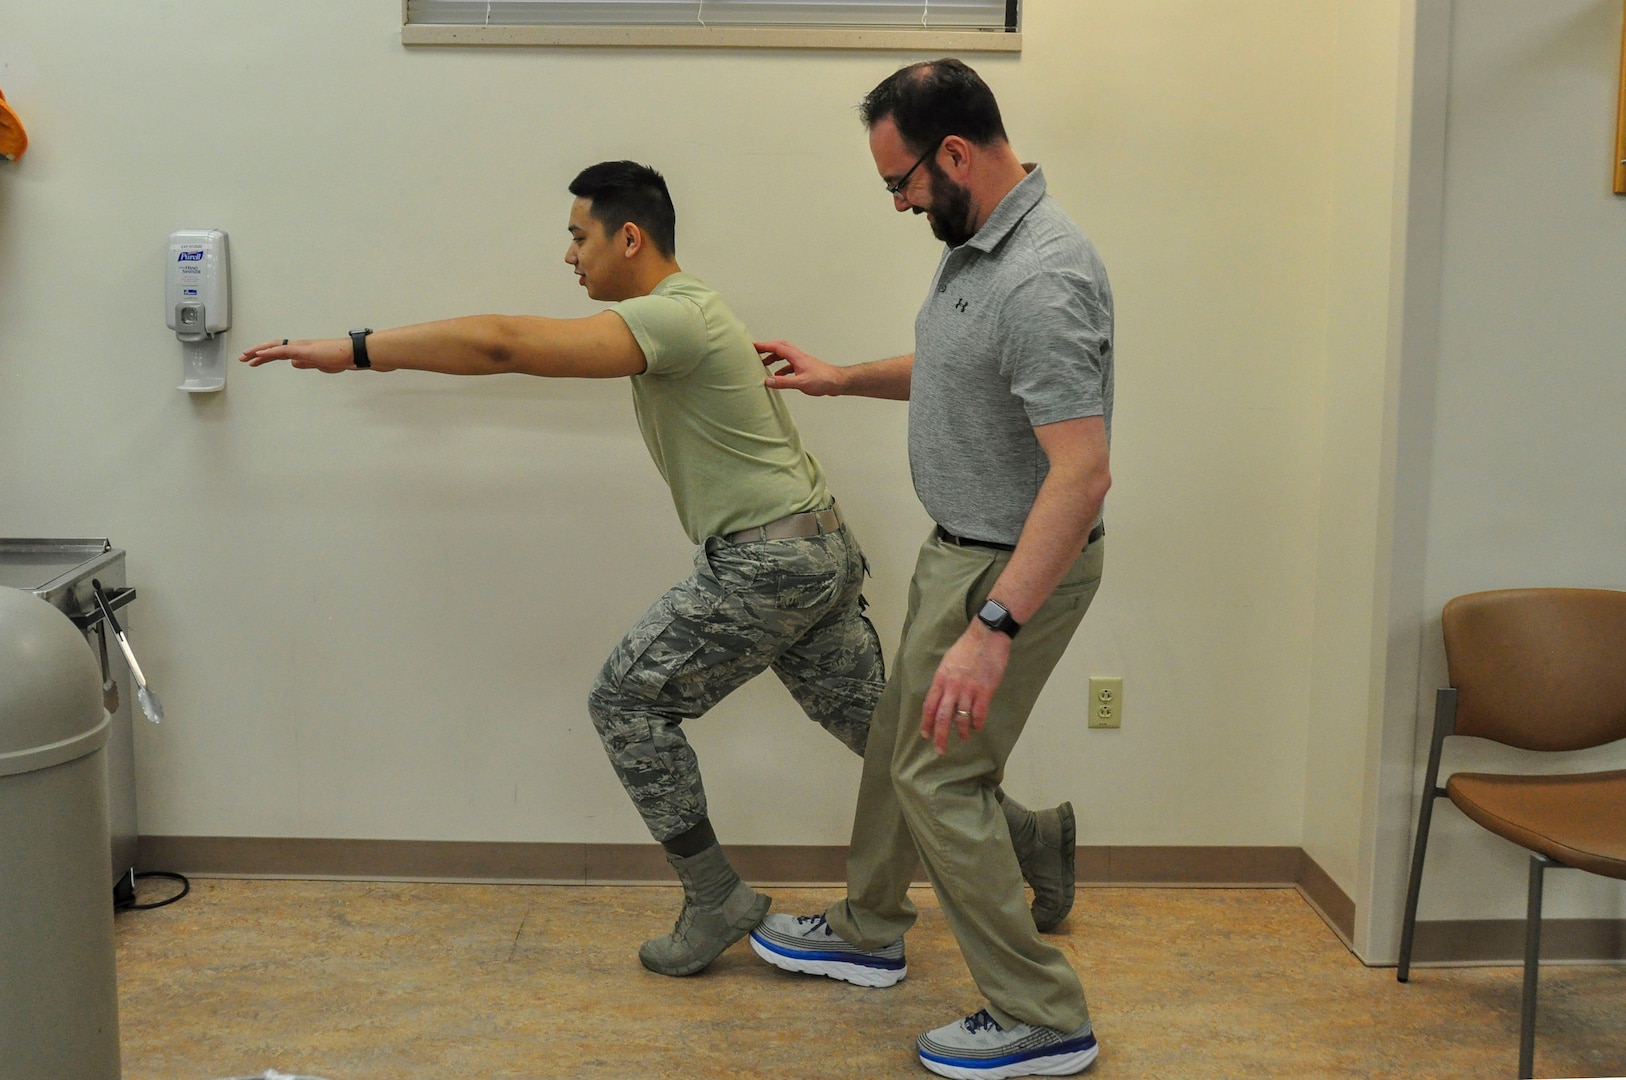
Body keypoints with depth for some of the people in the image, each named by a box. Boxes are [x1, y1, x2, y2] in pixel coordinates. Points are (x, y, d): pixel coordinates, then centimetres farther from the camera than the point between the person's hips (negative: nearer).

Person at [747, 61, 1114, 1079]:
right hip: (961, 548, 10)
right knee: (899, 738, 22)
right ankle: (868, 933, 43)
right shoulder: (979, 242, 4)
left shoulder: (1041, 280, -29)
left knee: (941, 775, -2)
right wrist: (845, 378, 23)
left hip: (1015, 567, -10)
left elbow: (1082, 473, -34)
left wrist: (993, 629, -36)